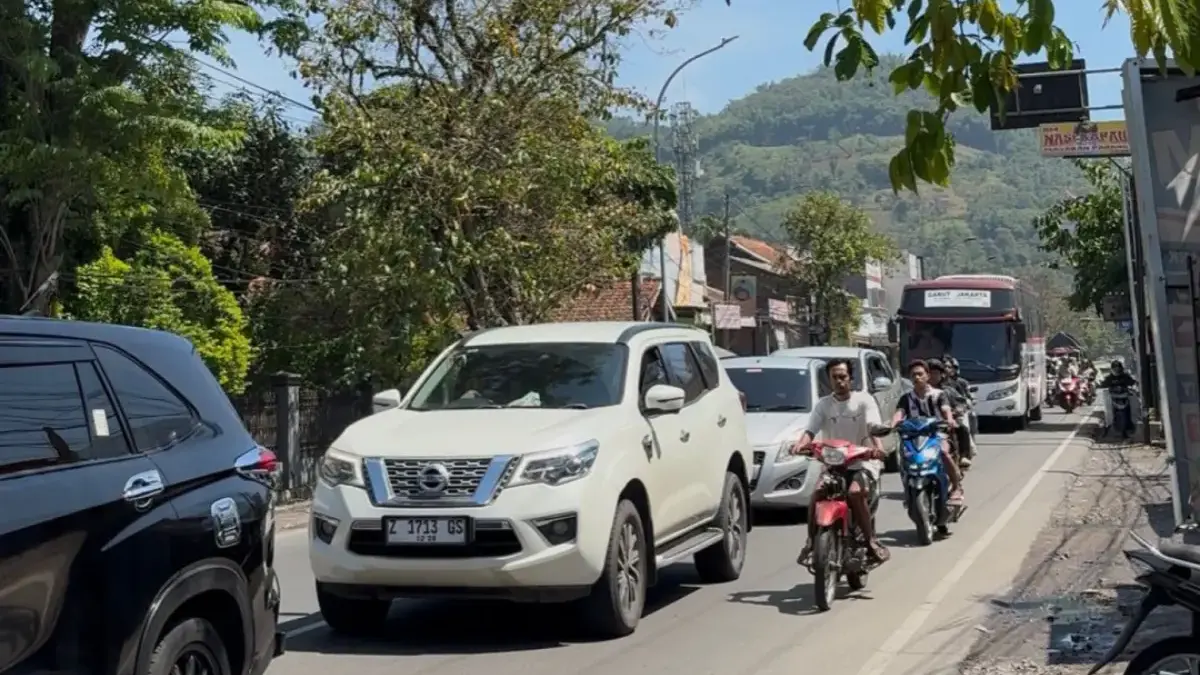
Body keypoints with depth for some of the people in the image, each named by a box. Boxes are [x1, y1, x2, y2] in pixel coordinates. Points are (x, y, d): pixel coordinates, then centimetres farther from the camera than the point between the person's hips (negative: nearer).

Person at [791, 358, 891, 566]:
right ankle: (812, 542, -8)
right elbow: (810, 430, -5)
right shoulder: (823, 404, 8)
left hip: (862, 463, -3)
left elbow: (874, 427, -15)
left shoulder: (864, 400, 1)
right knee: (816, 494, -23)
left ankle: (871, 540, -16)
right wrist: (800, 444, -29)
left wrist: (878, 446, -37)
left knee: (855, 493, -31)